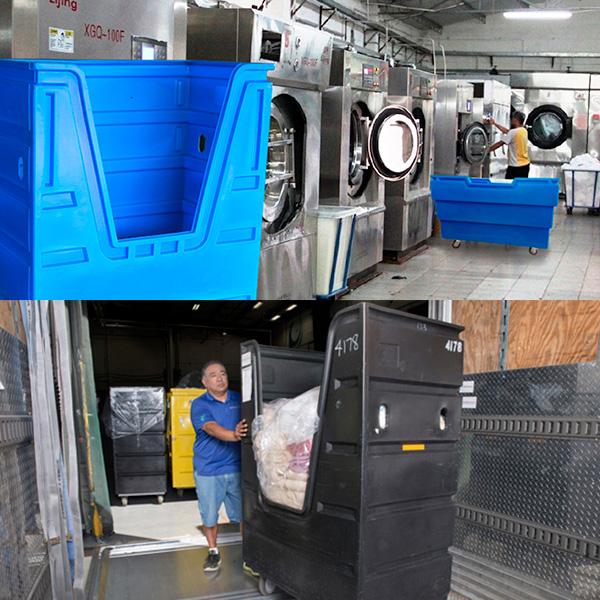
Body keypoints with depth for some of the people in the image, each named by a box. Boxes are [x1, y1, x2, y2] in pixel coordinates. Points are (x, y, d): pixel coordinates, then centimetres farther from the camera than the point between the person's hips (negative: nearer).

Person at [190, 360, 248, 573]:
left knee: (243, 513, 7)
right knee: (209, 515, 10)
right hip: (208, 471, -1)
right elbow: (212, 429, -22)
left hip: (236, 468, 2)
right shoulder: (200, 405, -6)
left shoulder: (238, 400, 4)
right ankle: (213, 552, 29)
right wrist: (234, 435, -42)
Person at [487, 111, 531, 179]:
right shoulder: (524, 131, 10)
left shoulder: (513, 132, -16)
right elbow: (507, 131, 21)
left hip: (515, 166, -8)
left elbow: (500, 143, -11)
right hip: (525, 164, 8)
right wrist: (494, 123, 26)